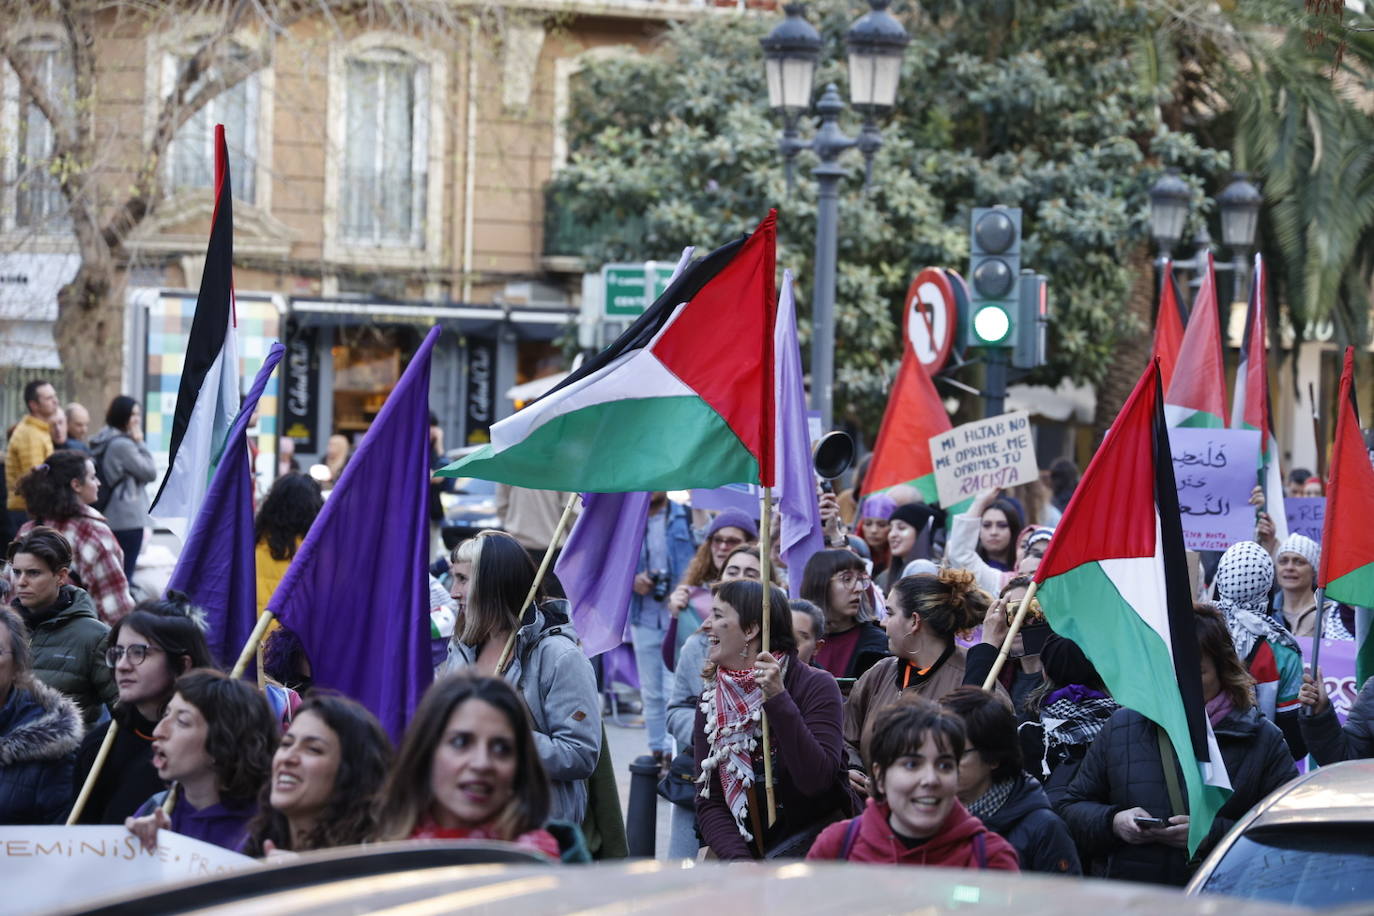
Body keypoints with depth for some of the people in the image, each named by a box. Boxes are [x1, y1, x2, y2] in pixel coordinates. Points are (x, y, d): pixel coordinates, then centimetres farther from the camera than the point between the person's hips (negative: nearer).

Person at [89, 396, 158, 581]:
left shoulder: (105, 442, 13)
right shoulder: (123, 445, -16)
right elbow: (150, 472, -8)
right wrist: (140, 443, -5)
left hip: (110, 517, 10)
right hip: (128, 518, -10)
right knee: (126, 573, -8)